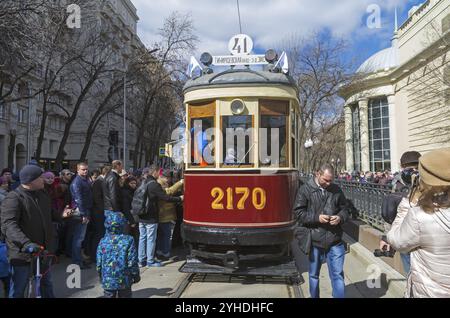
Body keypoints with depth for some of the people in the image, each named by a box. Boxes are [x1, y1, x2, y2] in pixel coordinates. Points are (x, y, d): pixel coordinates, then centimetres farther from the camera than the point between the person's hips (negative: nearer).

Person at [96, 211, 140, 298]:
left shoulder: (103, 242, -7)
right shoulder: (128, 240, -12)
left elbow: (99, 263, 0)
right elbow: (132, 262, -10)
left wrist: (101, 276, 16)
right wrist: (136, 275, 4)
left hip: (108, 281, 1)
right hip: (124, 281, -1)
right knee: (125, 295, 13)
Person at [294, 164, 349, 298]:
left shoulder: (336, 190, 5)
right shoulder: (305, 190, -4)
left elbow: (345, 209, 13)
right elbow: (298, 212, -7)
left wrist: (340, 217, -9)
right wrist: (317, 217, -18)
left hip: (335, 241, 2)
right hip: (314, 240, -1)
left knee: (338, 274, 5)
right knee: (314, 275, 15)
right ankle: (314, 296, 33)